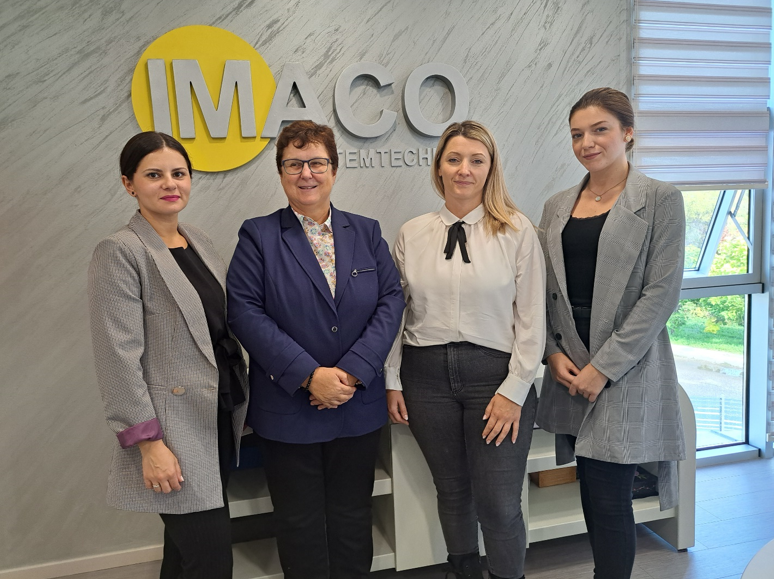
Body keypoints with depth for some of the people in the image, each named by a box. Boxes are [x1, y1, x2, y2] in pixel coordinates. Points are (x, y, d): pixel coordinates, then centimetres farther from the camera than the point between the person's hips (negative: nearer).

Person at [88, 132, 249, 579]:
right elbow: (119, 357, -15)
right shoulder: (120, 252, -10)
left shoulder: (199, 241, 11)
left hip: (221, 421, 7)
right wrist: (149, 443, -17)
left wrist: (242, 404, 12)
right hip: (175, 431, -7)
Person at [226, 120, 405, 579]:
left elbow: (391, 300, -1)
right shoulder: (258, 236, -2)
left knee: (353, 522, 17)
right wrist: (309, 375, -18)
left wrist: (353, 371, -14)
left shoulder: (367, 233, 6)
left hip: (359, 407, 3)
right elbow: (245, 311, -11)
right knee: (301, 525, 12)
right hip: (288, 410, -2)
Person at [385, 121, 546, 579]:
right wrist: (393, 382, 6)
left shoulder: (517, 231, -4)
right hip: (426, 372, 3)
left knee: (499, 504, 2)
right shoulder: (412, 234, 5)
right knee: (452, 491, 17)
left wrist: (514, 390, -8)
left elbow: (532, 319, -4)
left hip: (495, 373, -2)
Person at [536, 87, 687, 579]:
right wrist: (554, 352, -3)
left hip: (626, 369, -5)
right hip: (571, 370, 5)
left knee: (609, 498, -1)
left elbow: (661, 293, -11)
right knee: (593, 495, 13)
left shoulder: (660, 200, -4)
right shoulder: (558, 206, 10)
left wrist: (604, 366, -14)